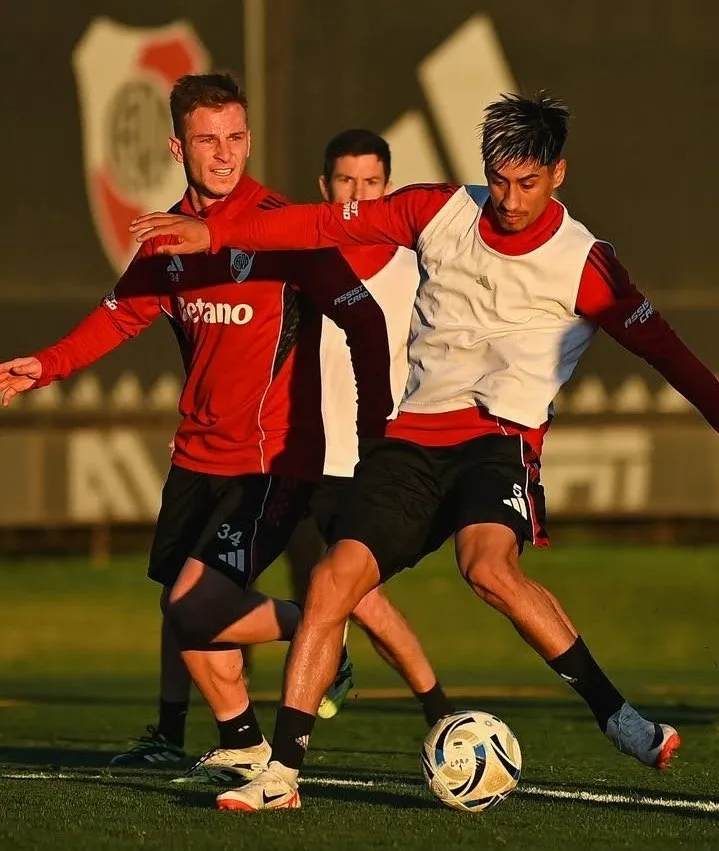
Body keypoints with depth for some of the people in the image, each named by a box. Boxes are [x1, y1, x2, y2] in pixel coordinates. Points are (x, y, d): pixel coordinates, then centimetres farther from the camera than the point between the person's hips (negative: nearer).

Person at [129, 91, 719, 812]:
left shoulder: (583, 262, -4)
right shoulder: (441, 212, 5)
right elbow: (330, 225, 10)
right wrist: (214, 234, 9)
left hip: (500, 435, -4)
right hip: (415, 435, 4)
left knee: (489, 567, -32)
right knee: (332, 583, -9)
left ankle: (617, 717, -21)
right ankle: (281, 773, -3)